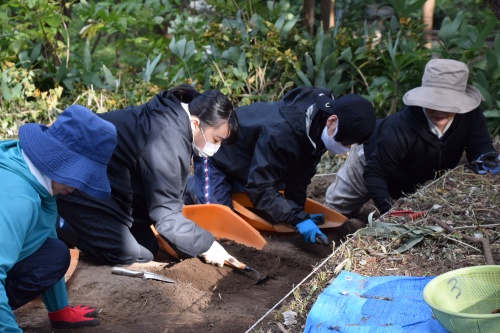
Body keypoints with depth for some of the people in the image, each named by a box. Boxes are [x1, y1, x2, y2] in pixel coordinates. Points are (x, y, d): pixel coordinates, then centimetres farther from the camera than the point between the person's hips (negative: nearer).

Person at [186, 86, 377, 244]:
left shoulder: (318, 126, -16)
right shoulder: (281, 132, -43)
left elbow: (300, 174, -8)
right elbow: (260, 188, -39)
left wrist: (298, 212, -15)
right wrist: (298, 218, -43)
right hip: (218, 156, -8)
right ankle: (190, 186, 10)